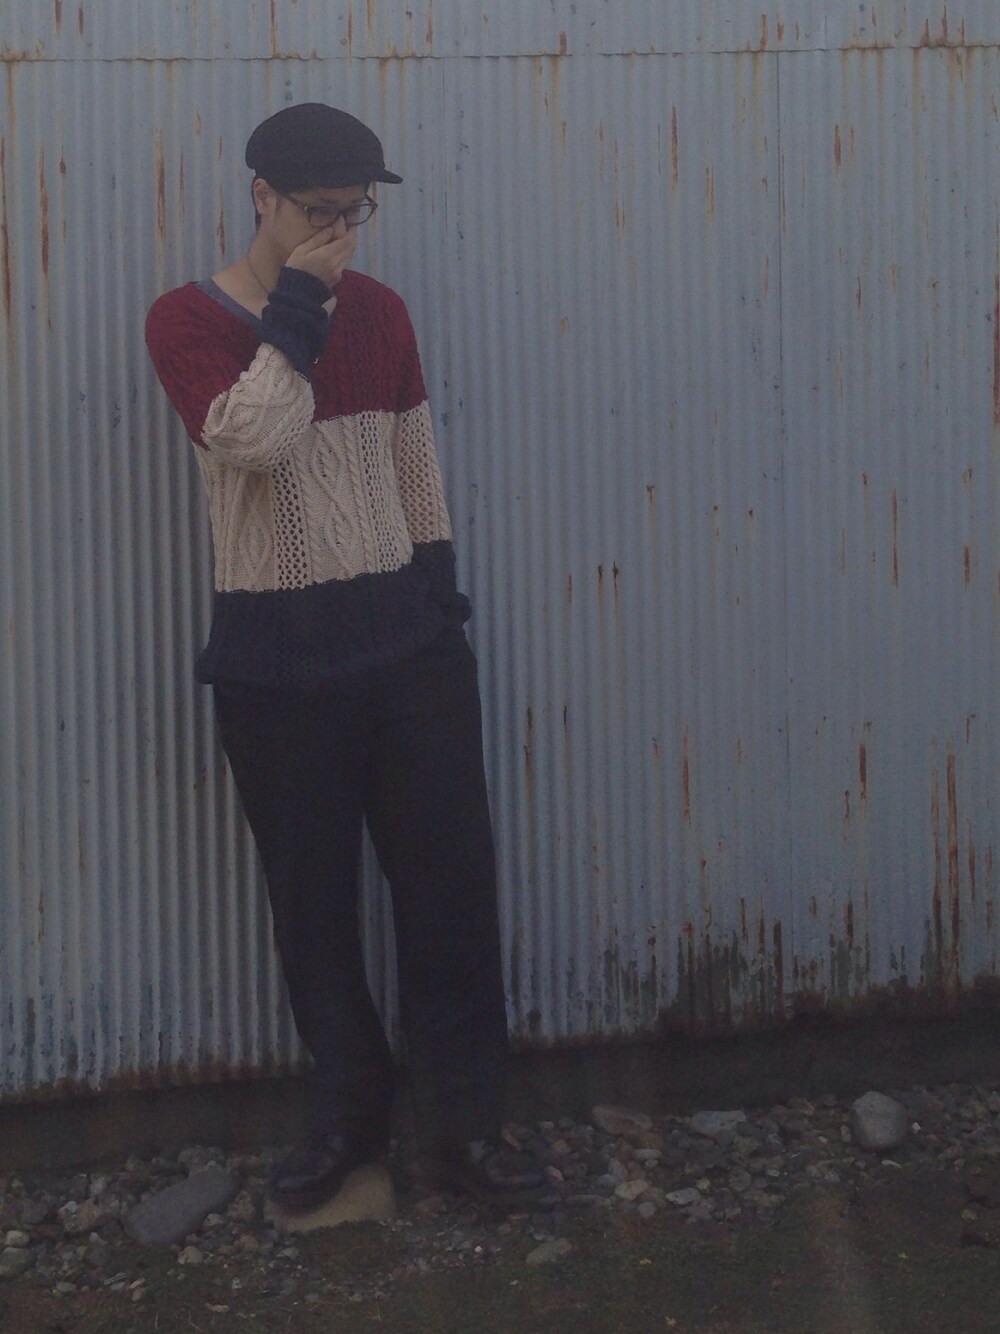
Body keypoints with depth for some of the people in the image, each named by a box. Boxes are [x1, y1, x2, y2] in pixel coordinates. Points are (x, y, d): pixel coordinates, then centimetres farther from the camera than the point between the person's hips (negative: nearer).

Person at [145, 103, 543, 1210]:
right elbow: (251, 437, -25)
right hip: (275, 657, -3)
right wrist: (297, 311, -20)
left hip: (407, 634, 3)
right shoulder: (187, 321, -7)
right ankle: (348, 1111, 26)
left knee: (450, 881, 2)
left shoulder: (379, 313, 4)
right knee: (312, 898, 8)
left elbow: (416, 471, 11)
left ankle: (462, 1126, 13)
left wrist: (442, 599, 10)